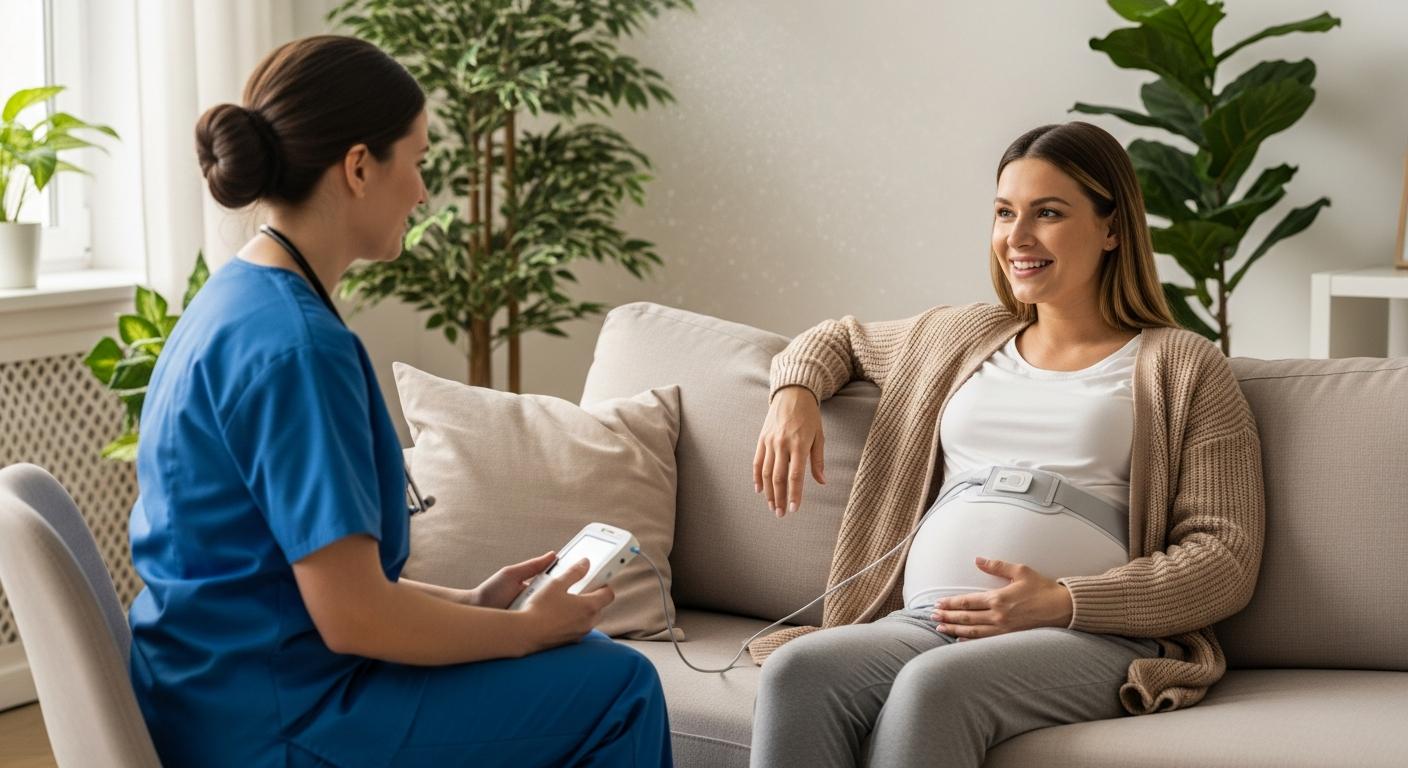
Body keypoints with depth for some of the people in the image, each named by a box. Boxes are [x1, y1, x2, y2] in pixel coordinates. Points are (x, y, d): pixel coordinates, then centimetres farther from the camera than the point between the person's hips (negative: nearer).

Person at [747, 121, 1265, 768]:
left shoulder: (1183, 368, 11)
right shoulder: (956, 339, 27)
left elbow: (1227, 558, 2)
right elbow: (838, 338, 45)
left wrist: (1062, 602, -11)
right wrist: (795, 392, 19)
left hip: (1090, 636, -4)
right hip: (924, 623, 4)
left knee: (933, 684, -38)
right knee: (795, 671, -31)